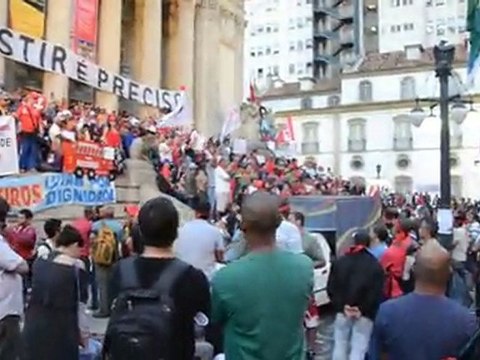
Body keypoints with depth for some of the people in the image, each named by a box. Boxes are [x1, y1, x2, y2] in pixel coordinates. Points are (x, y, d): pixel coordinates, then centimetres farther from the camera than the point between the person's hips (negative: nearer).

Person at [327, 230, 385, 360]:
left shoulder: (340, 262, 6)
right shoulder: (375, 266, -2)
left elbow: (331, 288, 1)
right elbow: (377, 294, -11)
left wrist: (341, 306, -4)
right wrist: (363, 310, -8)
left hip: (342, 311, 3)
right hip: (364, 315, -3)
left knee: (340, 345, 14)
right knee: (358, 349, 0)